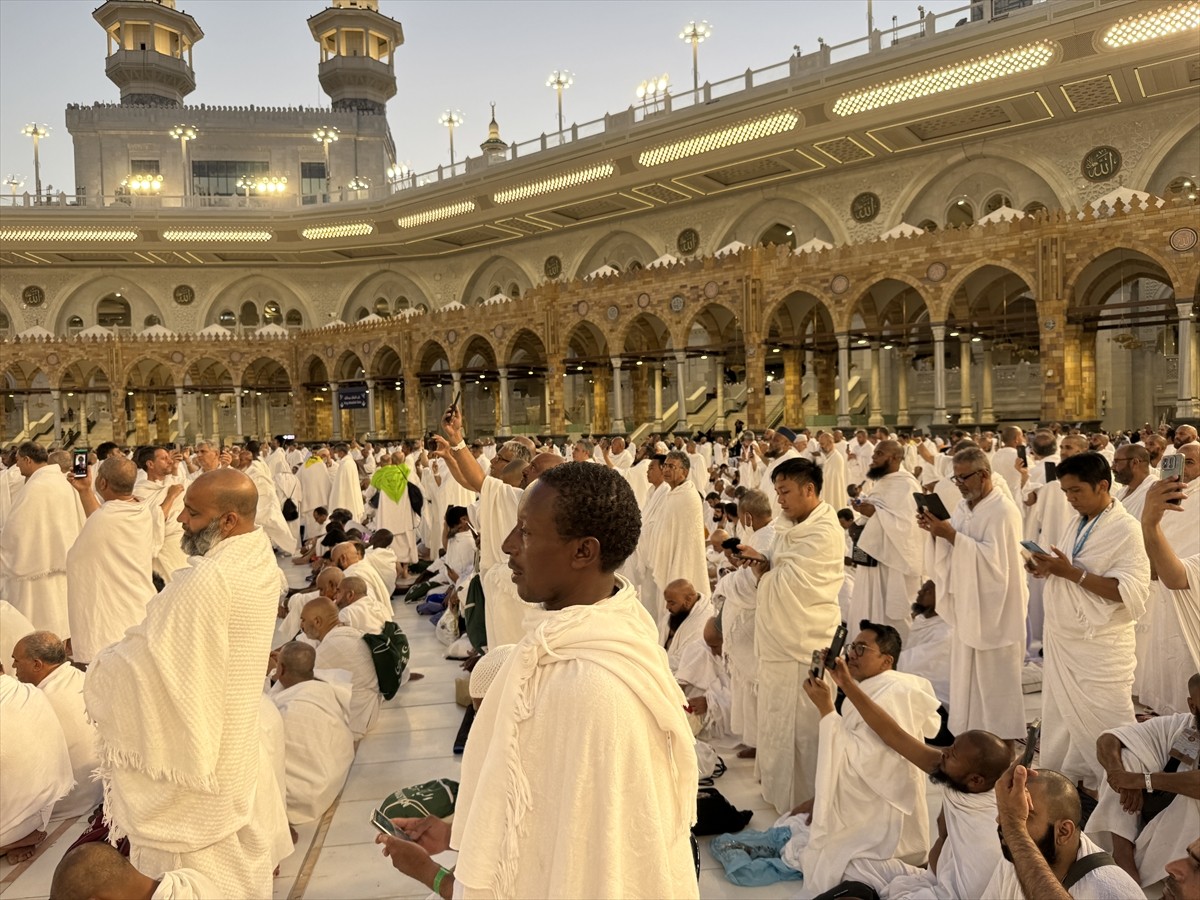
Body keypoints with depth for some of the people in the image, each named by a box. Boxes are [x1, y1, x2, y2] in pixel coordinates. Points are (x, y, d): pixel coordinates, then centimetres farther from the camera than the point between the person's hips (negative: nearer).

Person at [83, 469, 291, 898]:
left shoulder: (206, 581, -32)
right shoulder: (260, 559, -3)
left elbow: (147, 656, -22)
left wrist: (96, 672, -4)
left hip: (192, 745, -9)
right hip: (232, 739, 9)